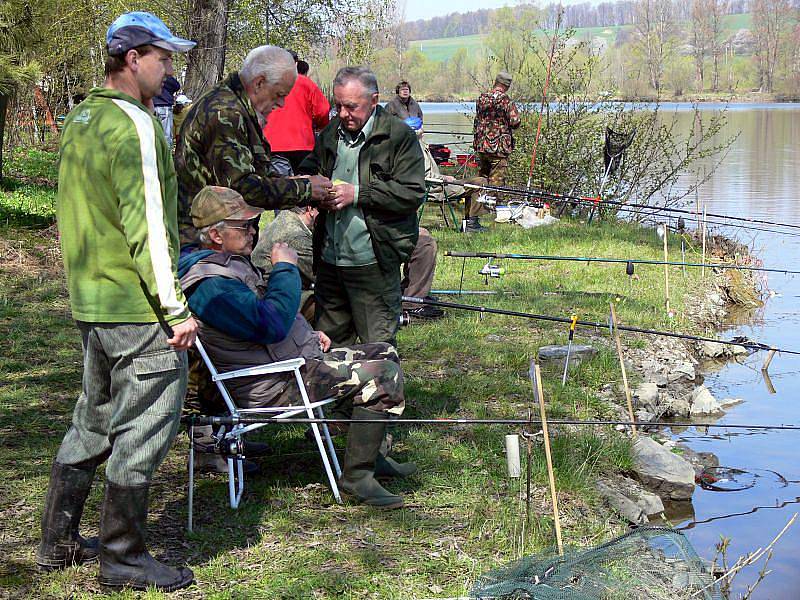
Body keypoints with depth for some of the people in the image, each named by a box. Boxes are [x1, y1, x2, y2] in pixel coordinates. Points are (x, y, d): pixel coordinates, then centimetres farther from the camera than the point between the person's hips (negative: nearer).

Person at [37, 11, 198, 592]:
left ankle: (58, 542, 28)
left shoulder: (81, 120, 13)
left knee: (94, 421, 20)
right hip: (139, 306, -9)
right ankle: (125, 557, 9)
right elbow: (146, 224, -20)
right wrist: (176, 307, -18)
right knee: (143, 430, 0)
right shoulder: (134, 124, -16)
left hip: (90, 301, 9)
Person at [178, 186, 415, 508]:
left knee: (384, 354, 18)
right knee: (385, 377, -21)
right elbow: (271, 324, -30)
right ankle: (356, 474, -13)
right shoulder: (210, 283, -22)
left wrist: (309, 334, 13)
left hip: (299, 359, 11)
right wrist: (285, 268, -17)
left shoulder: (233, 261, 15)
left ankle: (369, 455, 22)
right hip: (274, 387, -11)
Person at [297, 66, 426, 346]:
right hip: (329, 258, 6)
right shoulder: (330, 133, 10)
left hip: (373, 260, -6)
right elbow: (306, 172, 24)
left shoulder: (399, 136, -8)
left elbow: (413, 193, -14)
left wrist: (357, 194, -18)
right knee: (330, 342, 15)